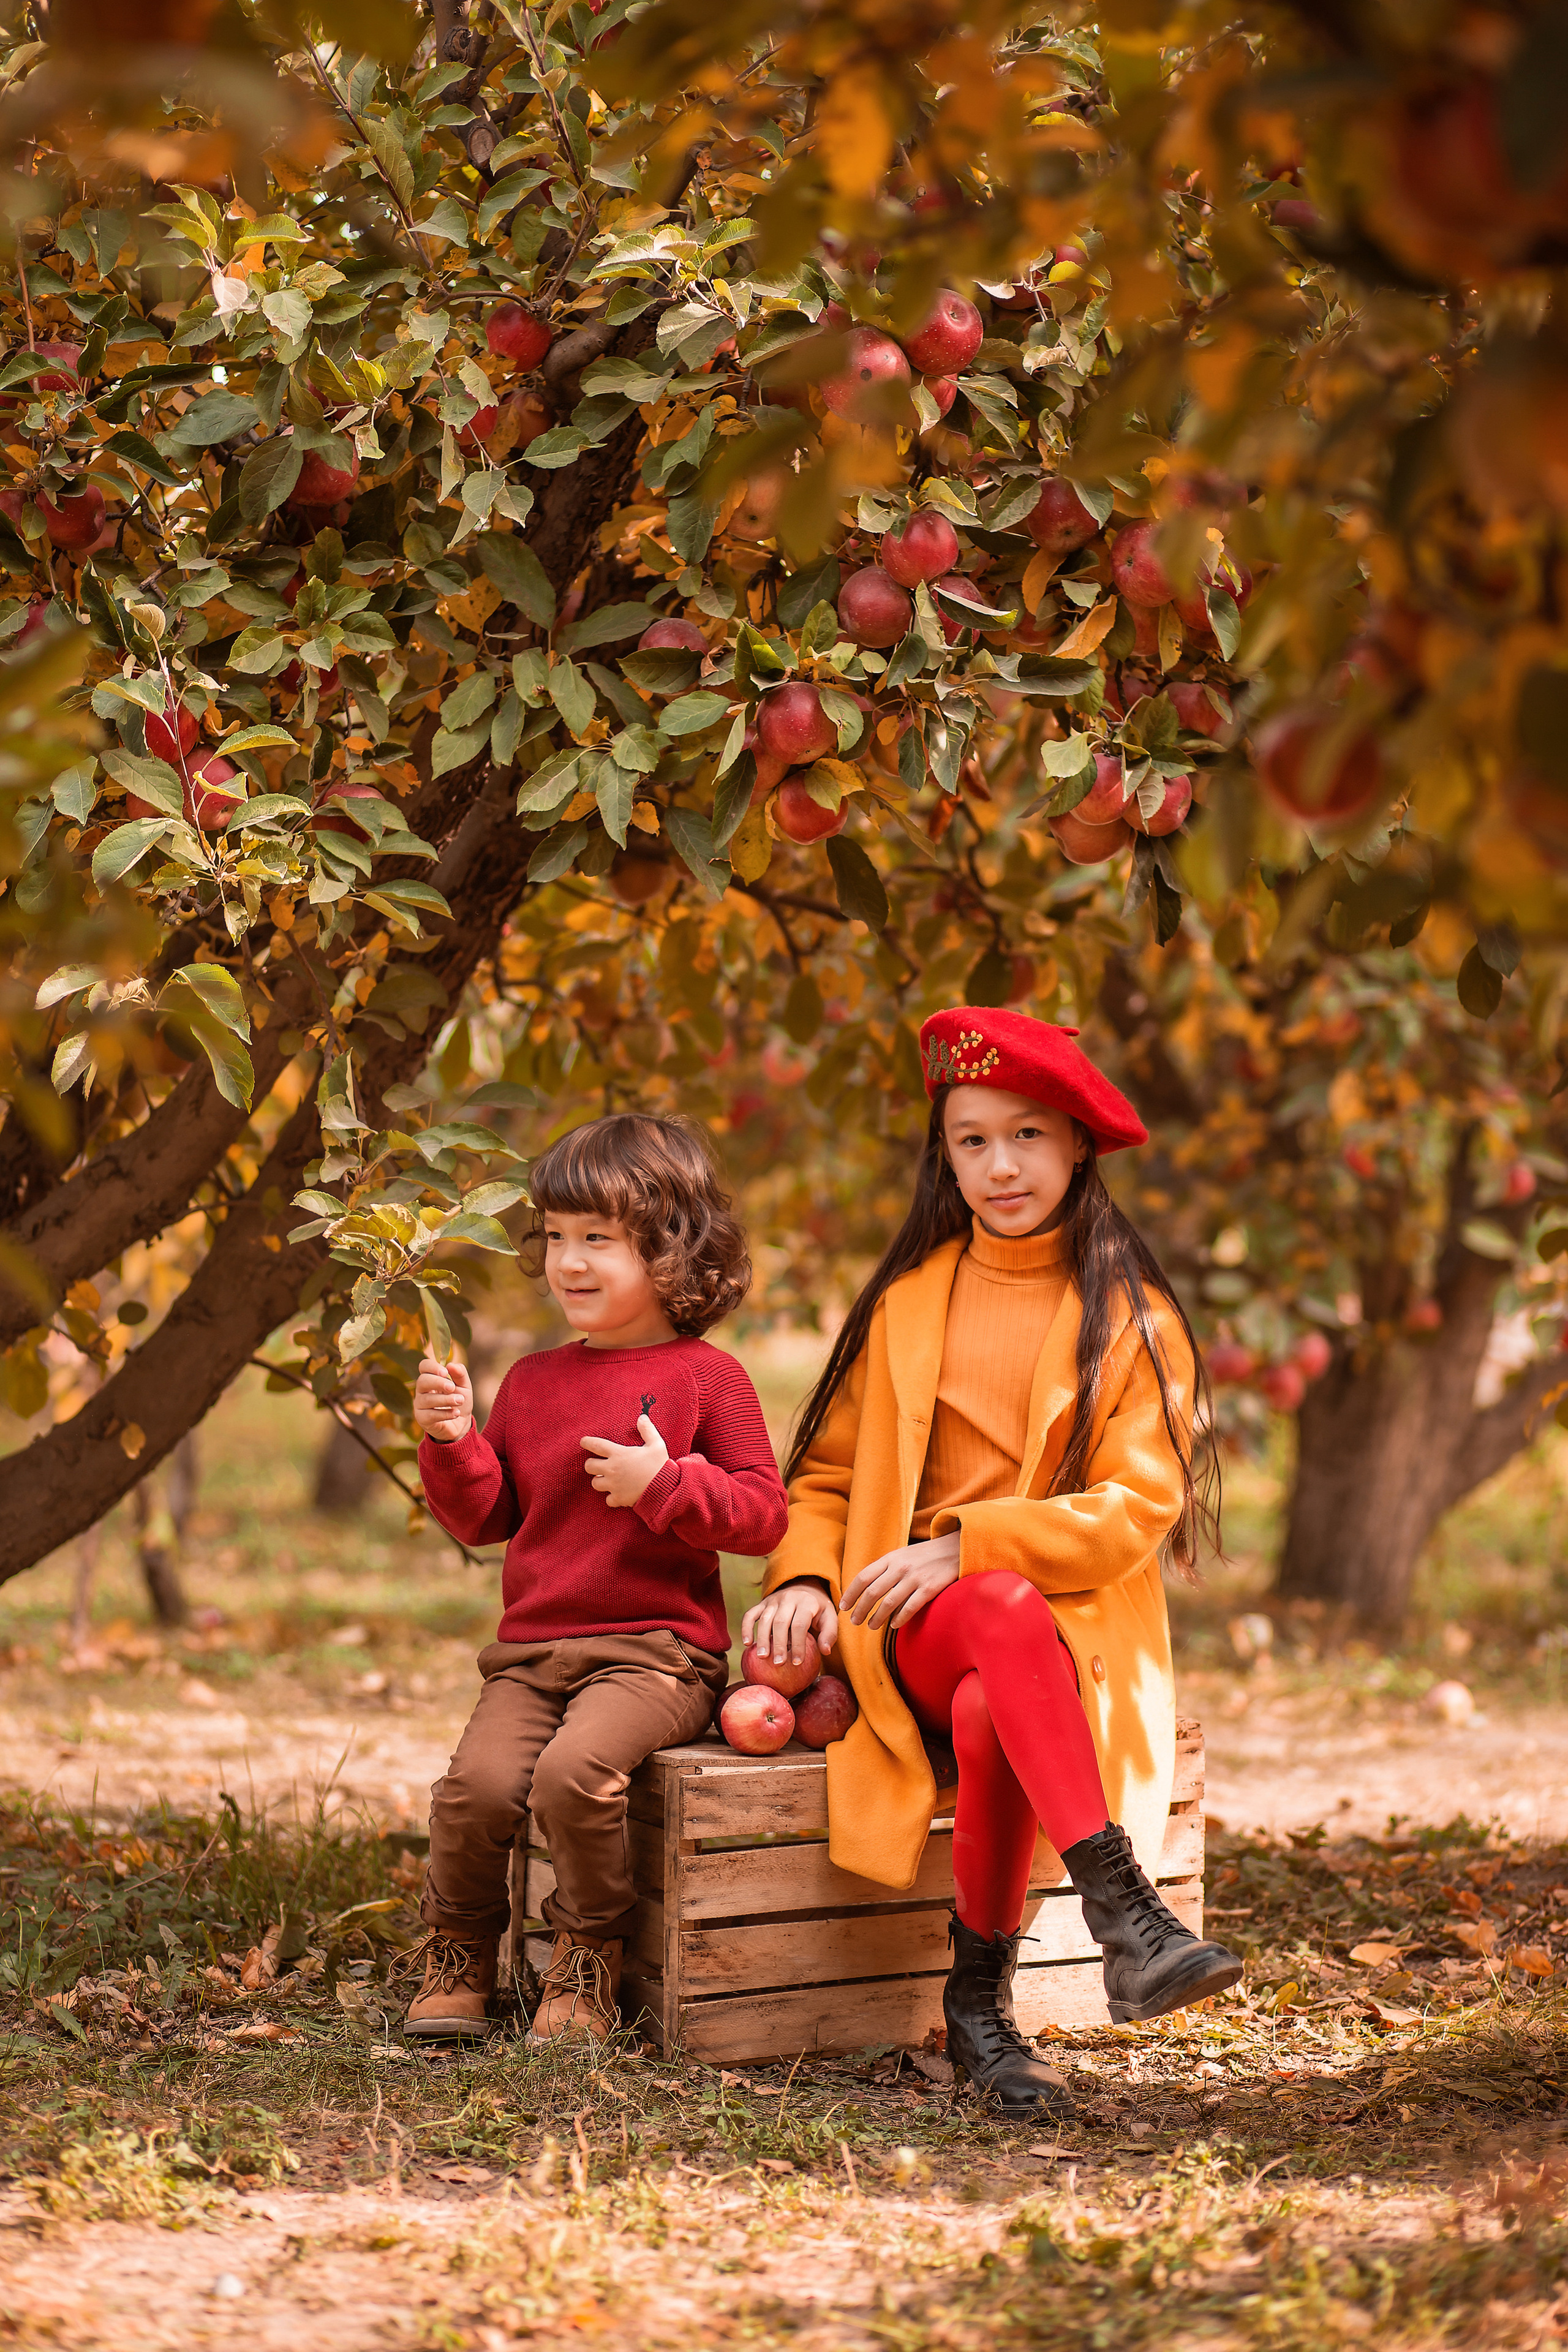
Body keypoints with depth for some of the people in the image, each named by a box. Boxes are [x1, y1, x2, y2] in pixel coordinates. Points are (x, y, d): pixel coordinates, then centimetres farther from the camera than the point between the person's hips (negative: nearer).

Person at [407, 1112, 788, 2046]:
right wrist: (453, 1442, 1)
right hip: (533, 1649, 4)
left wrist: (668, 1483, -17)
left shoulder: (706, 1376, 0)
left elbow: (765, 1513, -4)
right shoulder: (533, 1381, 15)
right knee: (478, 1783, -20)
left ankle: (590, 1960, -6)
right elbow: (486, 1519, 18)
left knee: (573, 1769, -30)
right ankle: (459, 1953, 6)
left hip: (656, 1649, -4)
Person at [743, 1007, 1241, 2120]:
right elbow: (826, 1472, 17)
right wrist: (805, 1580, -4)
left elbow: (1136, 1509, -5)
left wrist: (964, 1546, -16)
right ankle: (1125, 1913, -47)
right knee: (1007, 1614, -37)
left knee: (989, 1716, -37)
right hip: (919, 1624, 1)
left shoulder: (1131, 1315, 5)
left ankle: (979, 1993, -20)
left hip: (1078, 1624, -1)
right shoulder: (907, 1302, 14)